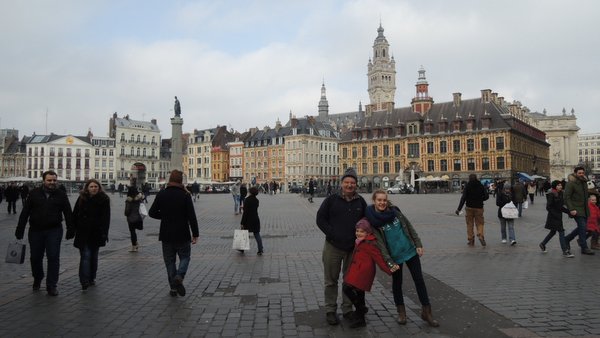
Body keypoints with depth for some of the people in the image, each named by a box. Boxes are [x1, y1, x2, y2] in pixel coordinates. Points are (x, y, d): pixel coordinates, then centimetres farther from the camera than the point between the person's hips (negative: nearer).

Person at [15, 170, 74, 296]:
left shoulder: (61, 195, 0)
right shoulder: (34, 193, 1)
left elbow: (68, 213, 3)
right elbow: (25, 213, 2)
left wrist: (70, 230, -1)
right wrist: (20, 230, -1)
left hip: (54, 230, -1)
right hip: (35, 230, 1)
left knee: (53, 257, -3)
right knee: (35, 257, 13)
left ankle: (51, 285, 7)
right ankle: (37, 279, 38)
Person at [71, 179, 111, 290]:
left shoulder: (104, 199, -2)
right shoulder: (82, 198, 1)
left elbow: (106, 217, -4)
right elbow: (75, 215, 5)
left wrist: (104, 233, -10)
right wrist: (74, 229, 0)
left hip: (96, 233, 1)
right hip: (83, 233, -1)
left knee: (94, 256, 12)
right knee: (85, 255, -8)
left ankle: (92, 278, 26)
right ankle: (84, 282, -11)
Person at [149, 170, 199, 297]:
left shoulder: (161, 195, -2)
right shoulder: (185, 195, -10)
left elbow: (152, 212, 2)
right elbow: (192, 217, -13)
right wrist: (195, 234, -7)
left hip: (166, 235, 2)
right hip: (182, 235, -2)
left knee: (169, 260, 13)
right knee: (184, 257, 14)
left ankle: (173, 288, 15)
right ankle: (179, 276, -13)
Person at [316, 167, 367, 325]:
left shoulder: (360, 201, 5)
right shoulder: (331, 200, -4)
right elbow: (320, 219, -4)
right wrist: (332, 234, -13)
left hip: (353, 248, 3)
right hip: (333, 247, -3)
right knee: (331, 280, 6)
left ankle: (348, 309, 28)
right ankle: (330, 311, 19)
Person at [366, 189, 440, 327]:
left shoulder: (394, 211, -3)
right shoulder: (372, 220, -14)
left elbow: (409, 227, 4)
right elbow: (379, 243, -17)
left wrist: (418, 244, 1)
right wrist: (388, 261, -21)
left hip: (410, 251, 3)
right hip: (394, 256, -3)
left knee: (419, 279, 7)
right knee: (397, 282, 11)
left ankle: (426, 312, 19)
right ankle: (401, 312, 31)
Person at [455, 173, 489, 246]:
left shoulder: (467, 186, -4)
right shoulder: (481, 186, 3)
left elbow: (463, 198, -11)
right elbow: (486, 196, 1)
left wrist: (459, 208, -12)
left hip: (469, 207, -1)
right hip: (479, 207, 1)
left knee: (470, 224, 7)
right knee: (479, 223, 6)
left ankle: (470, 240, 7)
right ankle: (480, 235, -18)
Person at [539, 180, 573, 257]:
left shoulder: (560, 194, 10)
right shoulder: (551, 194, -15)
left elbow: (560, 206, 16)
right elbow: (548, 207, -17)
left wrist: (568, 211, 5)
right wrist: (555, 214, -22)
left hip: (558, 216, 9)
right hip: (553, 217, -9)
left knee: (553, 232, 17)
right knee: (561, 232, -10)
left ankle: (542, 244, 33)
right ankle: (565, 252, -7)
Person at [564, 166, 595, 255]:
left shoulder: (584, 182, 11)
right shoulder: (571, 183, -12)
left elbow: (586, 194, 22)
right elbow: (567, 197, -15)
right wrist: (571, 209, -22)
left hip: (584, 209, 8)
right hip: (576, 209, -8)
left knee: (582, 227, 12)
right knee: (582, 227, -10)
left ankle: (567, 239, 29)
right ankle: (584, 248, -2)